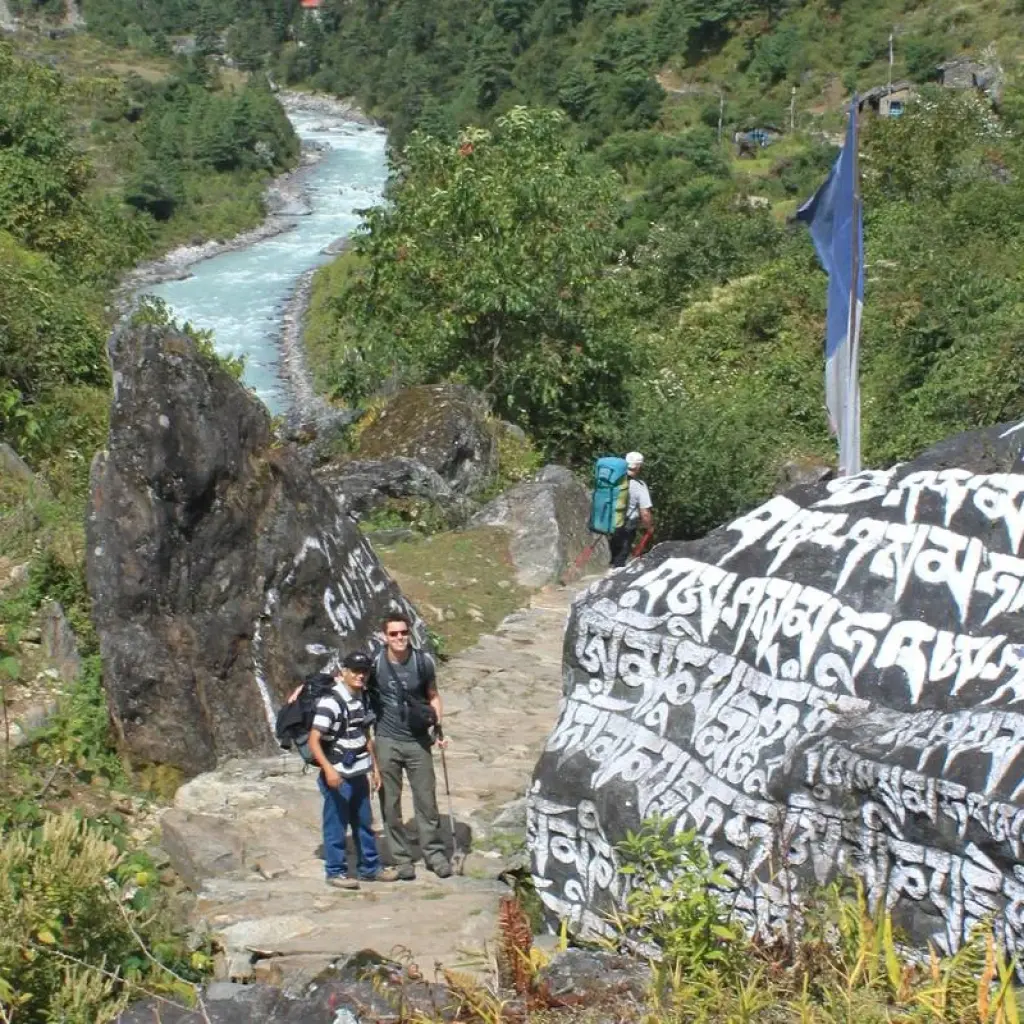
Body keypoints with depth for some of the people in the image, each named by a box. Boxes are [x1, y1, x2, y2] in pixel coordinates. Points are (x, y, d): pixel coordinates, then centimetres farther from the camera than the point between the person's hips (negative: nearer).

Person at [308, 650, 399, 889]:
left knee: (364, 823, 18)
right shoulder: (330, 702, -18)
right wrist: (328, 769, -29)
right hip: (337, 776, -8)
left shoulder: (363, 699, 7)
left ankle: (369, 867, 30)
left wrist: (375, 767, 19)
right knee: (336, 827, 3)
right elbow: (314, 740, -20)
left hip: (359, 774, 8)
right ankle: (335, 872, 16)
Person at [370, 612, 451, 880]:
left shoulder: (423, 662, -4)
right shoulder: (374, 665, -9)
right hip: (387, 742, -1)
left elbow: (433, 696, 9)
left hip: (418, 742, 1)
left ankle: (434, 852, 21)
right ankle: (401, 857, 16)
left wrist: (438, 728, -1)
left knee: (426, 799, 7)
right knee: (390, 803, 5)